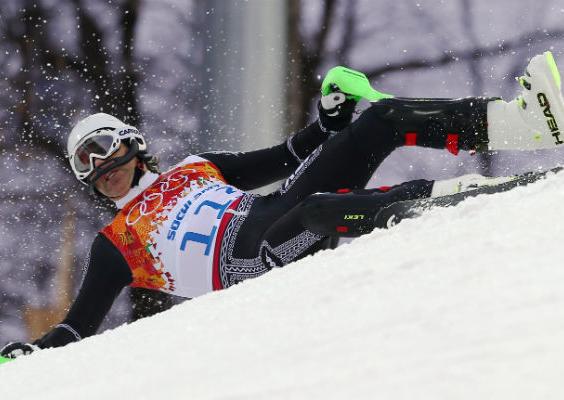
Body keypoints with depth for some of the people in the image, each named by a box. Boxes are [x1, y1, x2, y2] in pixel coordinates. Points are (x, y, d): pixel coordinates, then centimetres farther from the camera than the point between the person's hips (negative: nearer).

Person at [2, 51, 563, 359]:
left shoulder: (194, 168, 30)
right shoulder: (114, 245, 19)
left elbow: (281, 160, 29)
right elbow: (80, 325, 14)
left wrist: (328, 124, 11)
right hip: (246, 260, -5)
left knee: (385, 120, -12)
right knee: (316, 211, -41)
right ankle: (444, 196, -49)